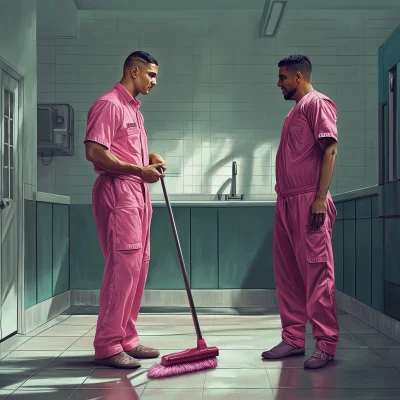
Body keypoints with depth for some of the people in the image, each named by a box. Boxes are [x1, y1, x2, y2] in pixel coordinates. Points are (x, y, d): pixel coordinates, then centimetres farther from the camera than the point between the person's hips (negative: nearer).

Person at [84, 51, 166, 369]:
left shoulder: (134, 109, 21)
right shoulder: (109, 104, -8)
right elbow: (95, 153, -18)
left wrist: (150, 158, 12)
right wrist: (139, 170, -17)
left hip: (138, 192, 10)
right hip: (117, 191, -10)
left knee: (138, 267, 9)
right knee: (123, 266, -12)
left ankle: (126, 339, 17)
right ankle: (108, 346, -5)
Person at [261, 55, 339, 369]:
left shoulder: (317, 103, -3)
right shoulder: (294, 111, 24)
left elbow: (330, 150, -13)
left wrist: (321, 197, -20)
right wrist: (284, 197, 18)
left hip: (308, 201, -9)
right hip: (286, 202, 9)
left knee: (317, 271, -8)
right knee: (287, 273, 8)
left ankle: (326, 343, -2)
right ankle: (294, 339, 15)